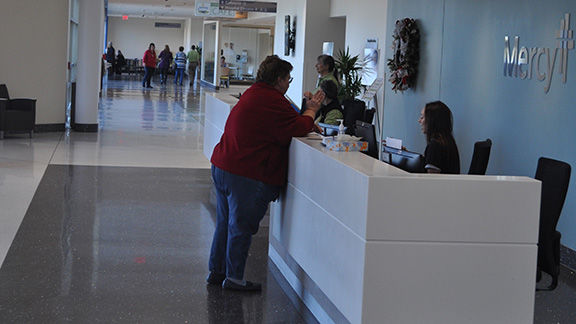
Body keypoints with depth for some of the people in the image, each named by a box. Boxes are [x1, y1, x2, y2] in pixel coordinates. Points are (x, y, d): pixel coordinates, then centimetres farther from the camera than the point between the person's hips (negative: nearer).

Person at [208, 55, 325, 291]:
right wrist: (311, 110, -1)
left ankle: (216, 271, 26)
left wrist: (306, 118, 10)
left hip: (222, 166, 10)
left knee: (226, 223, 18)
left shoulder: (254, 93, 16)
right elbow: (299, 128, -16)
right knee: (241, 226, 0)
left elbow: (285, 123, 20)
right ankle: (233, 278, 8)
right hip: (245, 175, -10)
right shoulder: (272, 101, -16)